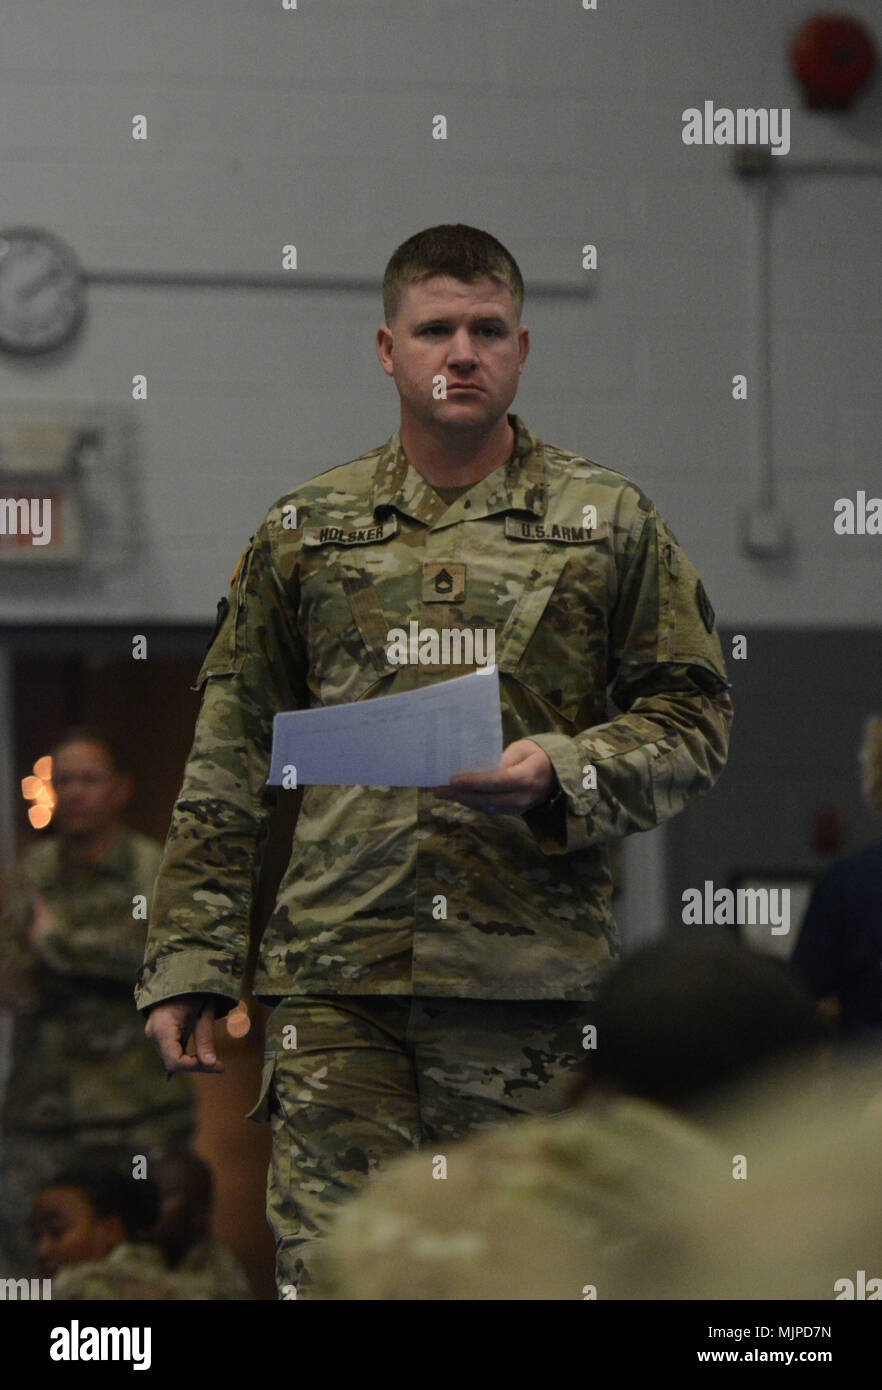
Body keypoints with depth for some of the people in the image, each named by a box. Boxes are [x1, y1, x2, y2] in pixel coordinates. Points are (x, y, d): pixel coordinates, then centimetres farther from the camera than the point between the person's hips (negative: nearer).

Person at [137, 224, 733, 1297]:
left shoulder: (610, 523, 9)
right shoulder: (305, 531, 13)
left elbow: (692, 723, 9)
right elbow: (228, 764, 14)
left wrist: (561, 775, -10)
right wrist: (187, 960, 7)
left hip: (528, 976, -1)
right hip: (334, 972, 1)